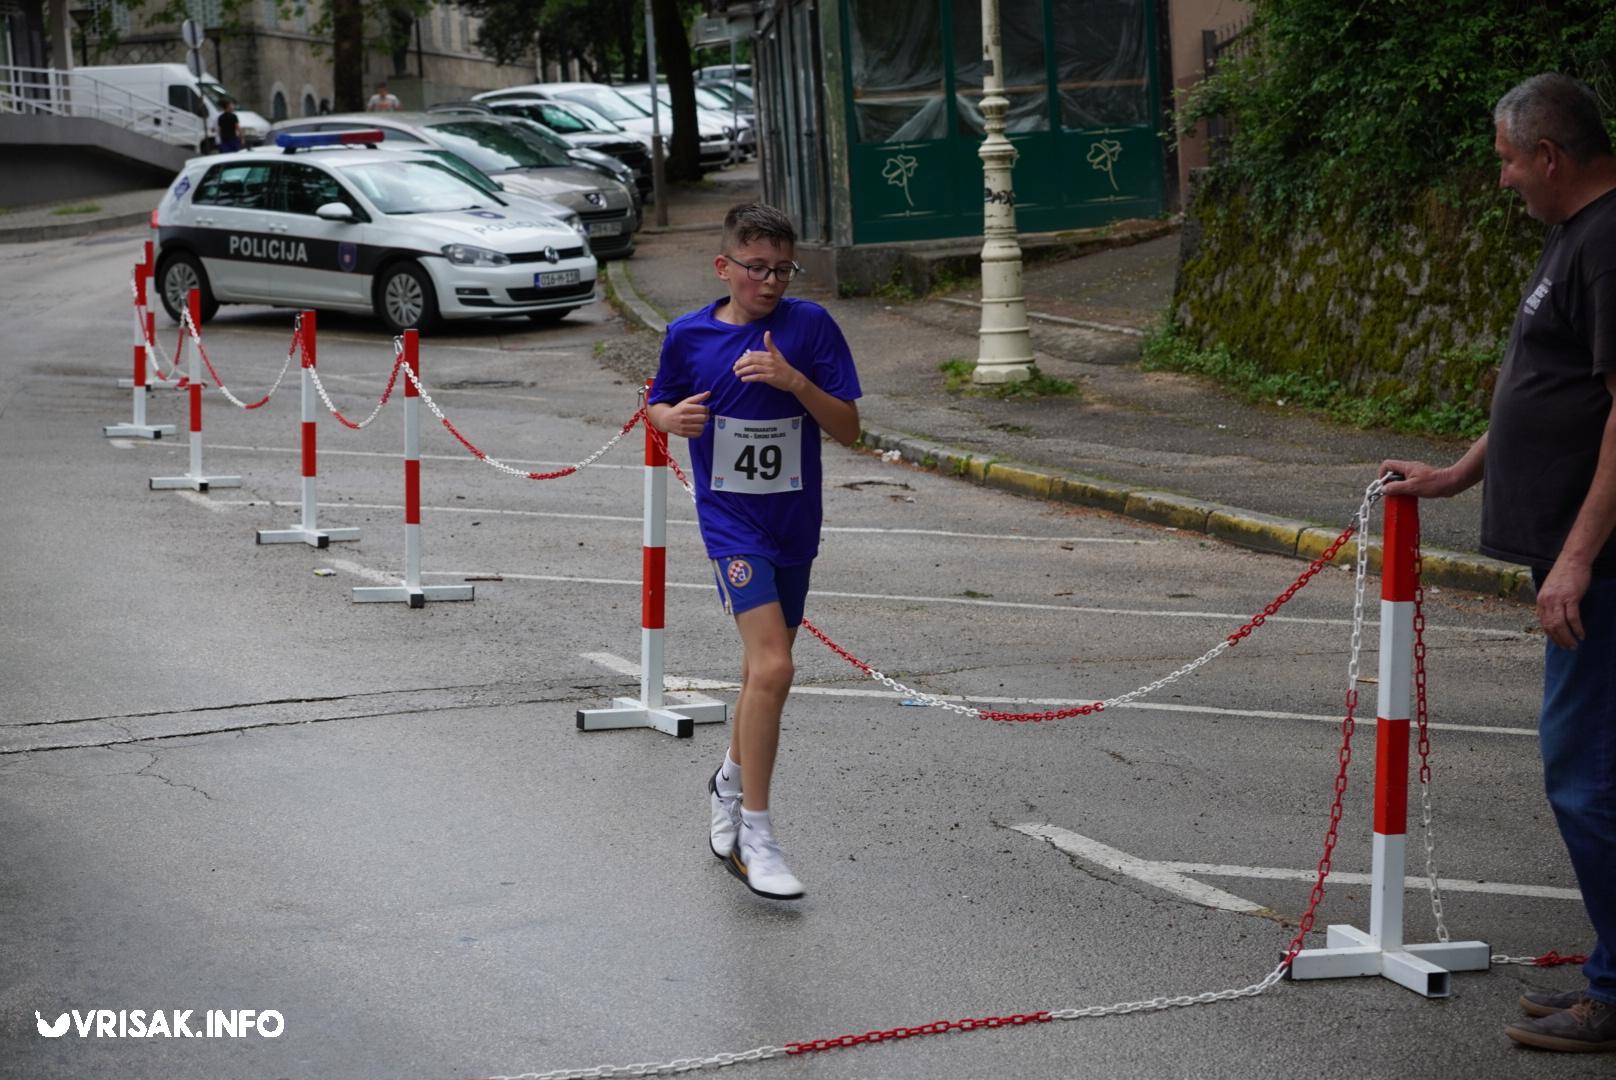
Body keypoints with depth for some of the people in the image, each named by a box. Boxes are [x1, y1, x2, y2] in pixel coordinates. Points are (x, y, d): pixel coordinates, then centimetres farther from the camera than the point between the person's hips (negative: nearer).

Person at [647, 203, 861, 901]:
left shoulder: (810, 326, -5)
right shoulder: (688, 336, -4)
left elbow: (848, 430, -6)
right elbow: (658, 408, 11)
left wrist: (795, 381, -22)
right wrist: (675, 417, -12)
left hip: (794, 524, 3)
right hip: (731, 521, -3)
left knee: (765, 668, 16)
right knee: (771, 667, -18)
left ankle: (731, 781, 43)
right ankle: (754, 835, -11)